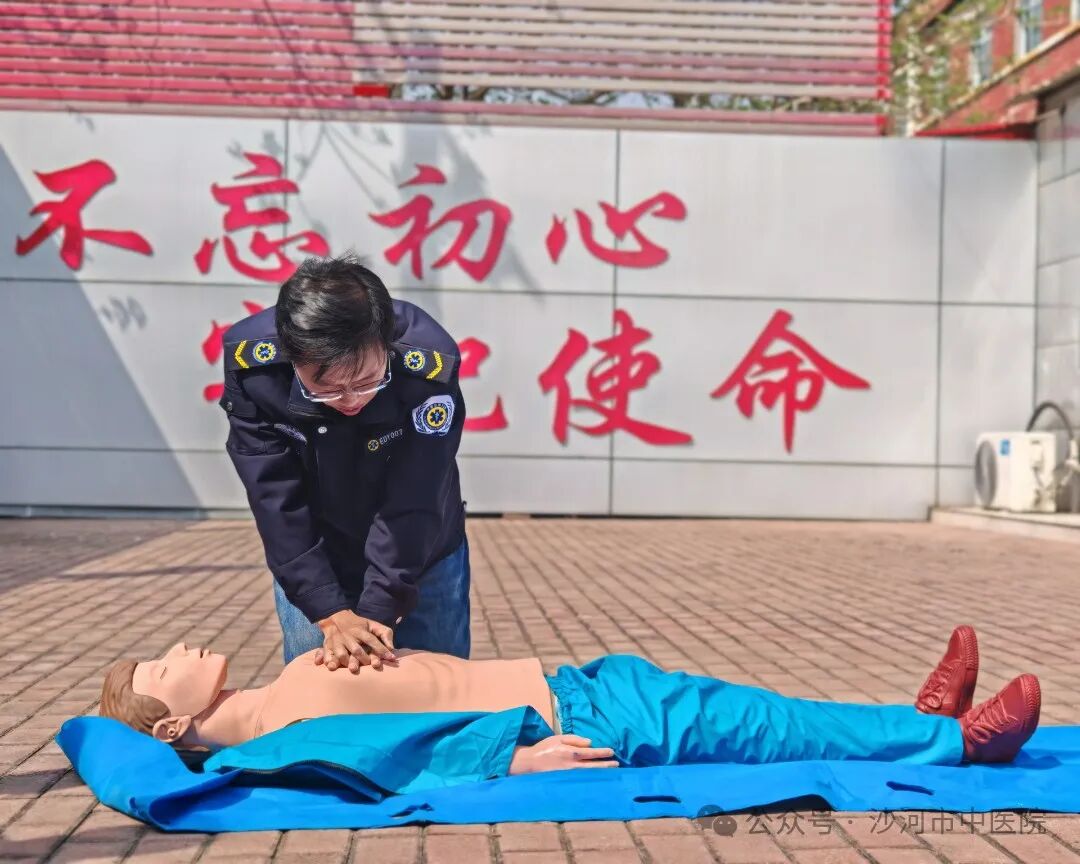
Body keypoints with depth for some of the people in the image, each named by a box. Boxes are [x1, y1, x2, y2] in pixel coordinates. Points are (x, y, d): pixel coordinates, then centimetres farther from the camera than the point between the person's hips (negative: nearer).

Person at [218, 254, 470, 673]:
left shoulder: (429, 362, -31)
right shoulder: (249, 360, -27)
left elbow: (412, 505, -27)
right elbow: (278, 503, -23)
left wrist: (378, 611, -29)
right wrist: (330, 613, -26)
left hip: (419, 560, 0)